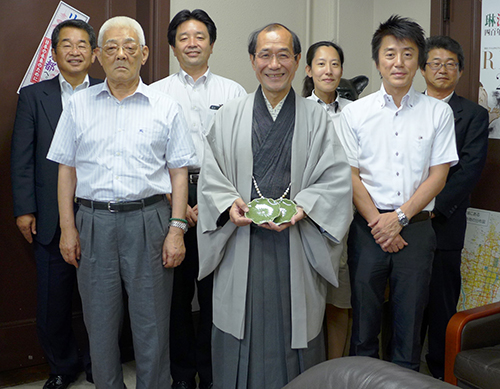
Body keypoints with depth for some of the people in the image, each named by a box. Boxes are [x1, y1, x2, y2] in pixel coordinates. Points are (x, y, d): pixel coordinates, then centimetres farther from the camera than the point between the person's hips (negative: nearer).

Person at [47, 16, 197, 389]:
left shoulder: (165, 107, 3)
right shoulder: (79, 105, 8)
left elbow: (179, 173, 2)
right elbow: (67, 170, 9)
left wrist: (177, 229, -5)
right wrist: (68, 228, 3)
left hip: (148, 221, -1)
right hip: (93, 222, 2)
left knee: (151, 323, 5)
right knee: (100, 321, 10)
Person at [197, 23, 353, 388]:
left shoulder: (317, 118, 6)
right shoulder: (229, 116, 9)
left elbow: (337, 179, -1)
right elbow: (210, 176, 7)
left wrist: (300, 210, -16)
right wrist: (230, 203, -13)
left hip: (296, 247, -1)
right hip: (241, 244, 1)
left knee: (293, 329, 5)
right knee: (240, 333, 6)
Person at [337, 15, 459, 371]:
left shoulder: (439, 113, 3)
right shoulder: (354, 113, 3)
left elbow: (438, 175, 1)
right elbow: (350, 175, 0)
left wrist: (400, 216, -8)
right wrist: (377, 222, -8)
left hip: (416, 226, 0)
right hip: (368, 227, 0)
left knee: (409, 318, 7)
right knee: (364, 318, 7)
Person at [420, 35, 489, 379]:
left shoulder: (474, 115, 3)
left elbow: (471, 169, -7)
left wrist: (434, 207, -16)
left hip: (444, 222, -2)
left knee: (442, 301, 4)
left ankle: (441, 372, 19)